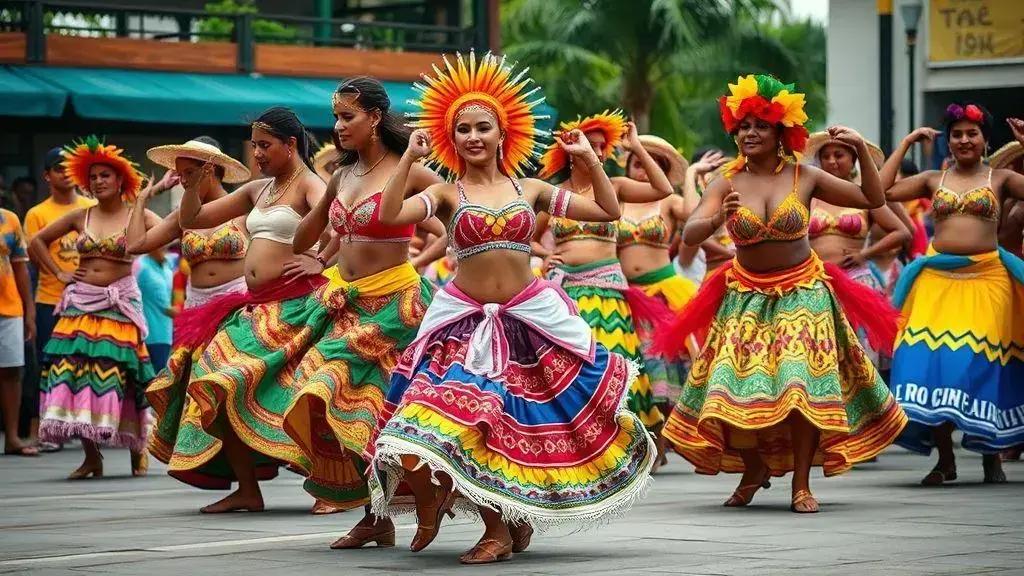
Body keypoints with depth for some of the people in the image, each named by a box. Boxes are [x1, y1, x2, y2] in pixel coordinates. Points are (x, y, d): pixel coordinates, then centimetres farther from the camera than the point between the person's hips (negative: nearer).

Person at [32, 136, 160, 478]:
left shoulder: (137, 216, 1)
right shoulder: (80, 218, 10)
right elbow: (38, 241, 20)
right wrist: (58, 274, 11)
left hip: (120, 305, -3)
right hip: (80, 304, 3)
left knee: (122, 377, -9)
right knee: (75, 375, -6)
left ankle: (137, 451, 8)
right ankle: (91, 457, 1)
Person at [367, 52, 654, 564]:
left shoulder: (530, 190, 8)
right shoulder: (446, 194, 1)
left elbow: (609, 211, 8)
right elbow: (389, 214, -16)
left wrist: (589, 159, 3)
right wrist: (410, 157, -16)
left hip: (530, 319, 2)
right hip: (466, 322, -2)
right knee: (465, 420, -14)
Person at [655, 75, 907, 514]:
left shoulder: (804, 177, -4)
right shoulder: (726, 183, -6)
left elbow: (873, 199, 0)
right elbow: (689, 235, -17)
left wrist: (862, 151, -11)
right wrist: (718, 218, -37)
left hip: (802, 294, -1)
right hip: (746, 297, 1)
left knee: (802, 385, -11)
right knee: (735, 390, -4)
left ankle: (801, 484, 2)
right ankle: (754, 469, 23)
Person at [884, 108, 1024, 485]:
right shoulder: (933, 180, 13)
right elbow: (882, 190, 4)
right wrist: (906, 144, 9)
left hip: (986, 280, -2)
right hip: (938, 280, 2)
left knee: (983, 364, -3)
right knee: (933, 361, -8)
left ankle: (991, 456, 14)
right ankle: (945, 459, 3)